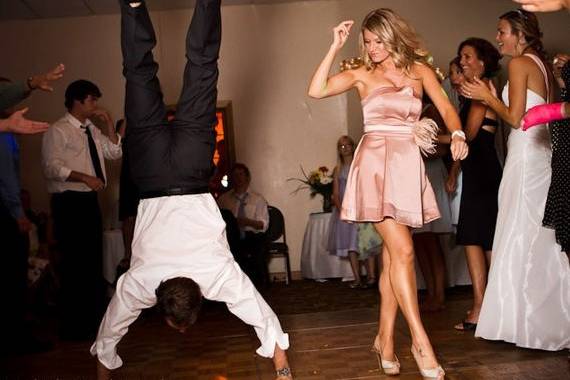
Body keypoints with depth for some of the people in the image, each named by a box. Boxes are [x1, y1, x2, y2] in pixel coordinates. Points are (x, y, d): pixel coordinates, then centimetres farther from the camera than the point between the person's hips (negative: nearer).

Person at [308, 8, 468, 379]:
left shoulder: (419, 68, 11)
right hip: (376, 162, -3)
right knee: (403, 251, -11)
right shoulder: (362, 74, 6)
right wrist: (335, 48, -5)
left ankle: (386, 337, 15)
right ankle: (421, 340, -6)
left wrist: (458, 134, -16)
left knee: (392, 254, 6)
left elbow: (446, 107, 4)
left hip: (408, 164, 3)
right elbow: (316, 90, -5)